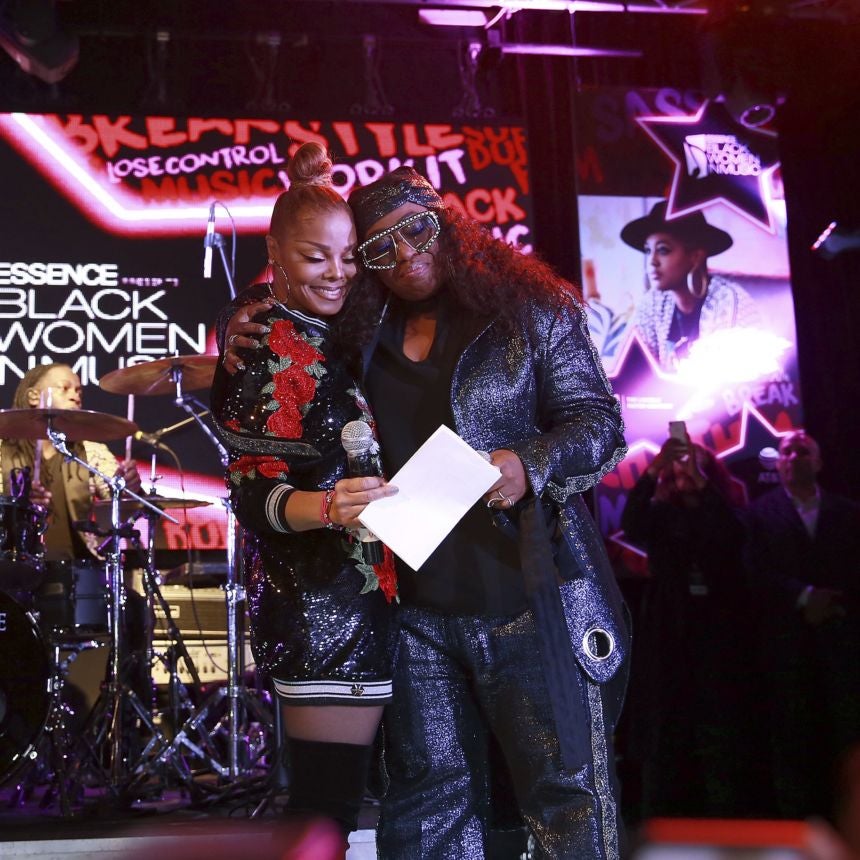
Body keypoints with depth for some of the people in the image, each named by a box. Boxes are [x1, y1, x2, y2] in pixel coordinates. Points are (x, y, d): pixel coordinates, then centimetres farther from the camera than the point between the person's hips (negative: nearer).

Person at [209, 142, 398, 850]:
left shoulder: (326, 337, 14)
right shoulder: (262, 345, -11)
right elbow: (252, 490, -18)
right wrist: (324, 508, -36)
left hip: (362, 593, 9)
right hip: (321, 603, -9)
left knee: (336, 789, 14)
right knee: (327, 801, -6)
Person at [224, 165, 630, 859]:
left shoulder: (528, 311, 0)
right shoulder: (360, 336, 10)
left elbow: (598, 421, -3)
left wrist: (532, 465, -21)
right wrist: (245, 348, 2)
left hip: (533, 598, -4)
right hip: (418, 609, 4)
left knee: (567, 795, 0)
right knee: (429, 803, 12)